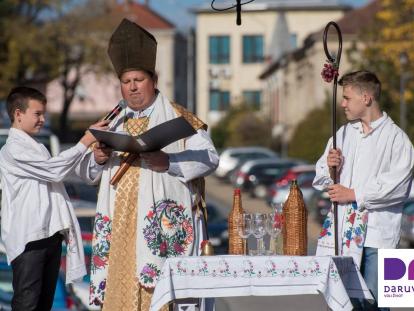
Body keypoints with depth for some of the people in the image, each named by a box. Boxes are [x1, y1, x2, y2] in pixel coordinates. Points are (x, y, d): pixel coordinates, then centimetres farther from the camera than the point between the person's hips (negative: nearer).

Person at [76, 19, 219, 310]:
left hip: (163, 229, -4)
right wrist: (98, 158, -4)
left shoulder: (178, 118, 4)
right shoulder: (114, 124, 19)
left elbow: (209, 157, -6)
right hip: (120, 229, 4)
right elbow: (85, 171, 19)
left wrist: (168, 162, -20)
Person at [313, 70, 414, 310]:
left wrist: (354, 194, -10)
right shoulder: (343, 133, 16)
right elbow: (321, 180, 20)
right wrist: (330, 167, -3)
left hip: (376, 234, -5)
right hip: (340, 229, 5)